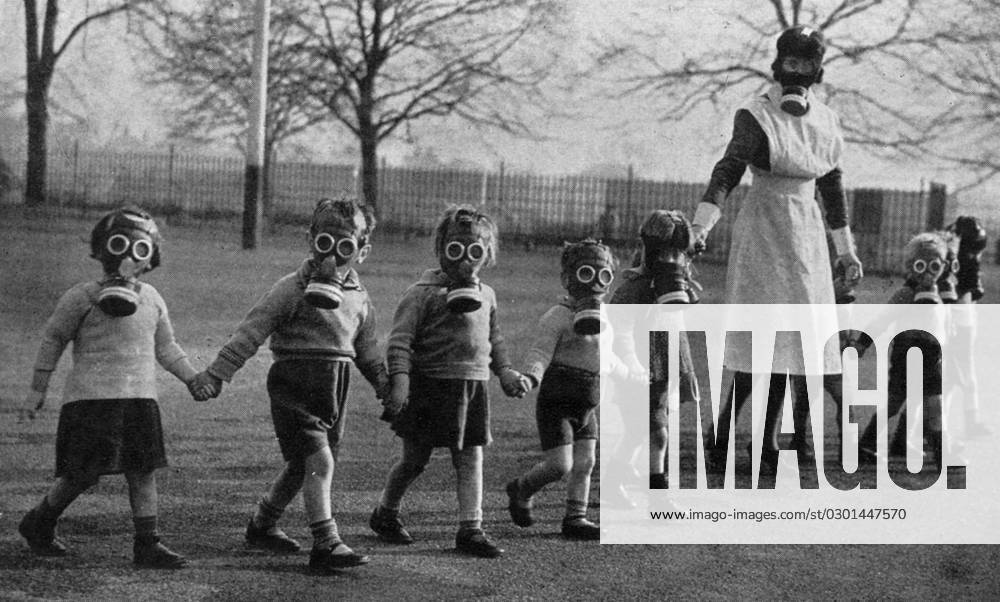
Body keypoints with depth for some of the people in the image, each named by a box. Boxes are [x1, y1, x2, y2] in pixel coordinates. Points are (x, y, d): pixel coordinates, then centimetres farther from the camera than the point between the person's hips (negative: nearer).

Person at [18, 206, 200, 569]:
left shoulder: (151, 300, 12)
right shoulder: (82, 298, -4)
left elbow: (165, 348, 23)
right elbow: (53, 339, 4)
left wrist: (193, 379, 14)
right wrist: (38, 389, 5)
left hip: (140, 399, 5)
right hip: (91, 399, -5)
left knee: (144, 472, 1)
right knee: (85, 474, -6)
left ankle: (147, 545, 6)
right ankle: (38, 524, 18)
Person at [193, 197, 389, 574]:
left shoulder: (359, 299, 12)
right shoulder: (293, 289, -7)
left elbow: (367, 348, 25)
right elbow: (251, 332, -10)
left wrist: (386, 385, 21)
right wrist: (216, 374, -14)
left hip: (333, 388, 7)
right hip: (294, 383, -7)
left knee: (301, 466, 16)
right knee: (319, 461, -16)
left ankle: (262, 526, 36)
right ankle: (326, 545, -15)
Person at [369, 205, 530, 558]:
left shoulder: (486, 296, 13)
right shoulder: (423, 293, -8)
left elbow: (494, 339, 27)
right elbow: (400, 339, -12)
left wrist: (505, 371, 17)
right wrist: (400, 380, -21)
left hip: (473, 385, 5)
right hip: (431, 384, -5)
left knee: (471, 458, 0)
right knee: (416, 459, 5)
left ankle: (471, 529, 2)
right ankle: (385, 514, 26)